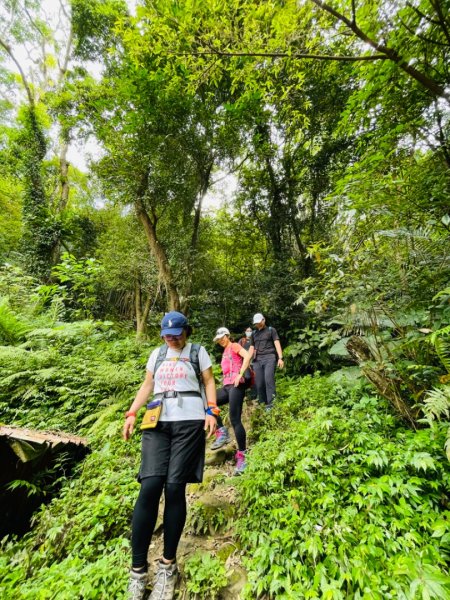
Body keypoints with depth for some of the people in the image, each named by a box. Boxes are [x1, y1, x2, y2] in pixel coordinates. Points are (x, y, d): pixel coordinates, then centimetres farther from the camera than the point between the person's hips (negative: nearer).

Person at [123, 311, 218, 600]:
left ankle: (168, 564, 16)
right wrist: (132, 414, 9)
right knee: (150, 486, -9)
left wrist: (211, 411, -7)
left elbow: (209, 381, 5)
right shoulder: (157, 353, 16)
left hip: (190, 422, -3)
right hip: (158, 423, 3)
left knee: (175, 488, -4)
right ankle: (138, 569, 6)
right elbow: (147, 386, 18)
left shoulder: (198, 351, 5)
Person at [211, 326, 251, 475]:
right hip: (227, 386, 8)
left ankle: (242, 456, -2)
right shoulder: (225, 351, 24)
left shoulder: (234, 346, 1)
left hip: (236, 386, -8)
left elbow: (247, 356, -17)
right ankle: (222, 432, 3)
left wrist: (240, 375, -20)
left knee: (235, 420, -11)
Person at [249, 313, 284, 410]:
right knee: (259, 383, 0)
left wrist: (280, 358, -10)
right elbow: (251, 348, 19)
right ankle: (263, 403, 12)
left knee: (269, 379, -19)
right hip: (257, 360, 4)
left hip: (269, 358, -4)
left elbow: (277, 344, 1)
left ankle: (270, 403, -14)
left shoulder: (271, 330, 9)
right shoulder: (254, 334, 21)